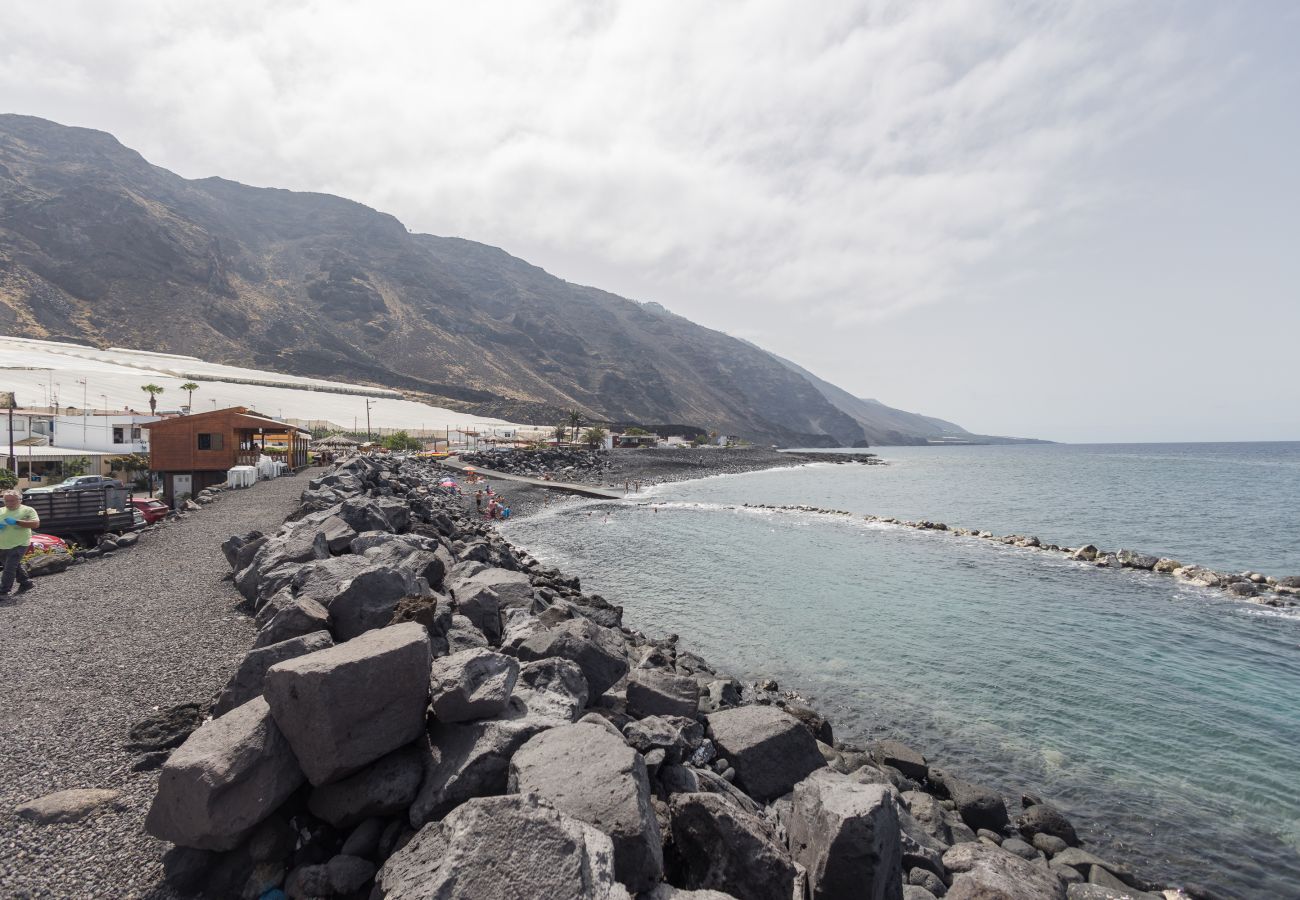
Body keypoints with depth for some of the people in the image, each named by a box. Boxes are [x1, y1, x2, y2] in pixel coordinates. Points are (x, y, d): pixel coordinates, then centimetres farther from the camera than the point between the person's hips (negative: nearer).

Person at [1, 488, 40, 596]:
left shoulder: (27, 510, -3)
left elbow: (36, 524, -14)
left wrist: (16, 522, -22)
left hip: (19, 545, -6)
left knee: (9, 568, -9)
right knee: (15, 566, 17)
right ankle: (26, 583, 32)